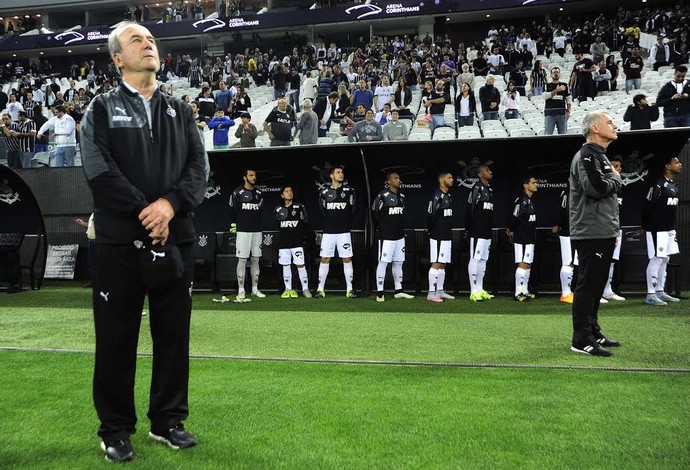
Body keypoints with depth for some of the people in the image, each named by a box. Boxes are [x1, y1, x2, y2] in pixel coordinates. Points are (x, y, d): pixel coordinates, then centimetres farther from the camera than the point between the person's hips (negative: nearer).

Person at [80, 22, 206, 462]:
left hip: (176, 240, 3)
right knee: (117, 339, 4)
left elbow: (199, 169, 3)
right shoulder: (102, 109, 5)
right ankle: (116, 429, 18)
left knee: (174, 336, 9)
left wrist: (170, 204, -14)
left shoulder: (180, 111, 14)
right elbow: (99, 170, -9)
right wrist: (145, 211, -14)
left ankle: (169, 420, 23)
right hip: (120, 241, -3)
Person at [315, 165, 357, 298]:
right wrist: (329, 219, 11)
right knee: (325, 259, 2)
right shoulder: (324, 190, 2)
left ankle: (349, 289, 8)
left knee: (347, 259, 1)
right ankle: (320, 289, 9)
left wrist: (345, 221, 8)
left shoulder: (349, 190, 1)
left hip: (344, 231, 0)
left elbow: (352, 209, 9)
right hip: (328, 231, 0)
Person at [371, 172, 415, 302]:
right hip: (386, 236, -7)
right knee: (383, 263, -4)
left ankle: (398, 291, 20)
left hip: (399, 236, 7)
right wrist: (381, 227, 2)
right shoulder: (383, 195, -10)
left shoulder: (402, 196, 12)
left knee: (398, 263, 11)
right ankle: (380, 293, 0)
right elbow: (374, 212, -5)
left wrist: (401, 228, 16)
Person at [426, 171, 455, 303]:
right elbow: (431, 215, -18)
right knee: (436, 264, -7)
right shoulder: (437, 196, -14)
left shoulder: (448, 196, 16)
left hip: (447, 236, 9)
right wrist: (432, 230, -6)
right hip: (438, 237, -9)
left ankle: (440, 291, 20)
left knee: (442, 265, 13)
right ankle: (431, 293, -4)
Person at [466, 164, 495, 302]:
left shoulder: (490, 189, 17)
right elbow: (470, 209, -13)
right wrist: (470, 227, -13)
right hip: (477, 231, -9)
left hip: (487, 232, 9)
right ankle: (474, 292, -6)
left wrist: (490, 228, 17)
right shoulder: (477, 188, -10)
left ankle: (480, 290, 18)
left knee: (483, 260, 12)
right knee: (475, 259, -7)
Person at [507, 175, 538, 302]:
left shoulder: (530, 200, 16)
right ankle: (518, 293, -5)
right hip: (521, 238, -9)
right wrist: (512, 230, -2)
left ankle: (524, 291, 18)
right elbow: (515, 218, -19)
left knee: (528, 264, 12)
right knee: (522, 264, -8)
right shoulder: (521, 200, -16)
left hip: (530, 238, 10)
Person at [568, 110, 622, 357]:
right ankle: (582, 340, -3)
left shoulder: (601, 156, 21)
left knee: (596, 285, 14)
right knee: (587, 285, -7)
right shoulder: (586, 155, -11)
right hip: (590, 234, -10)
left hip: (603, 234, 10)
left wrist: (613, 229, 20)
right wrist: (616, 179, -6)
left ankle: (593, 333, 22)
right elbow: (596, 188, -26)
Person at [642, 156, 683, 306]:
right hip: (657, 229, -9)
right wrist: (645, 227, -11)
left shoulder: (673, 185, 14)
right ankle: (650, 295, -2)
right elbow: (649, 206, -16)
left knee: (664, 260, 13)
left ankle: (660, 291, 21)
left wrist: (673, 226, 17)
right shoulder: (659, 184, -16)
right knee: (656, 259, -7)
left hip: (669, 228, 9)